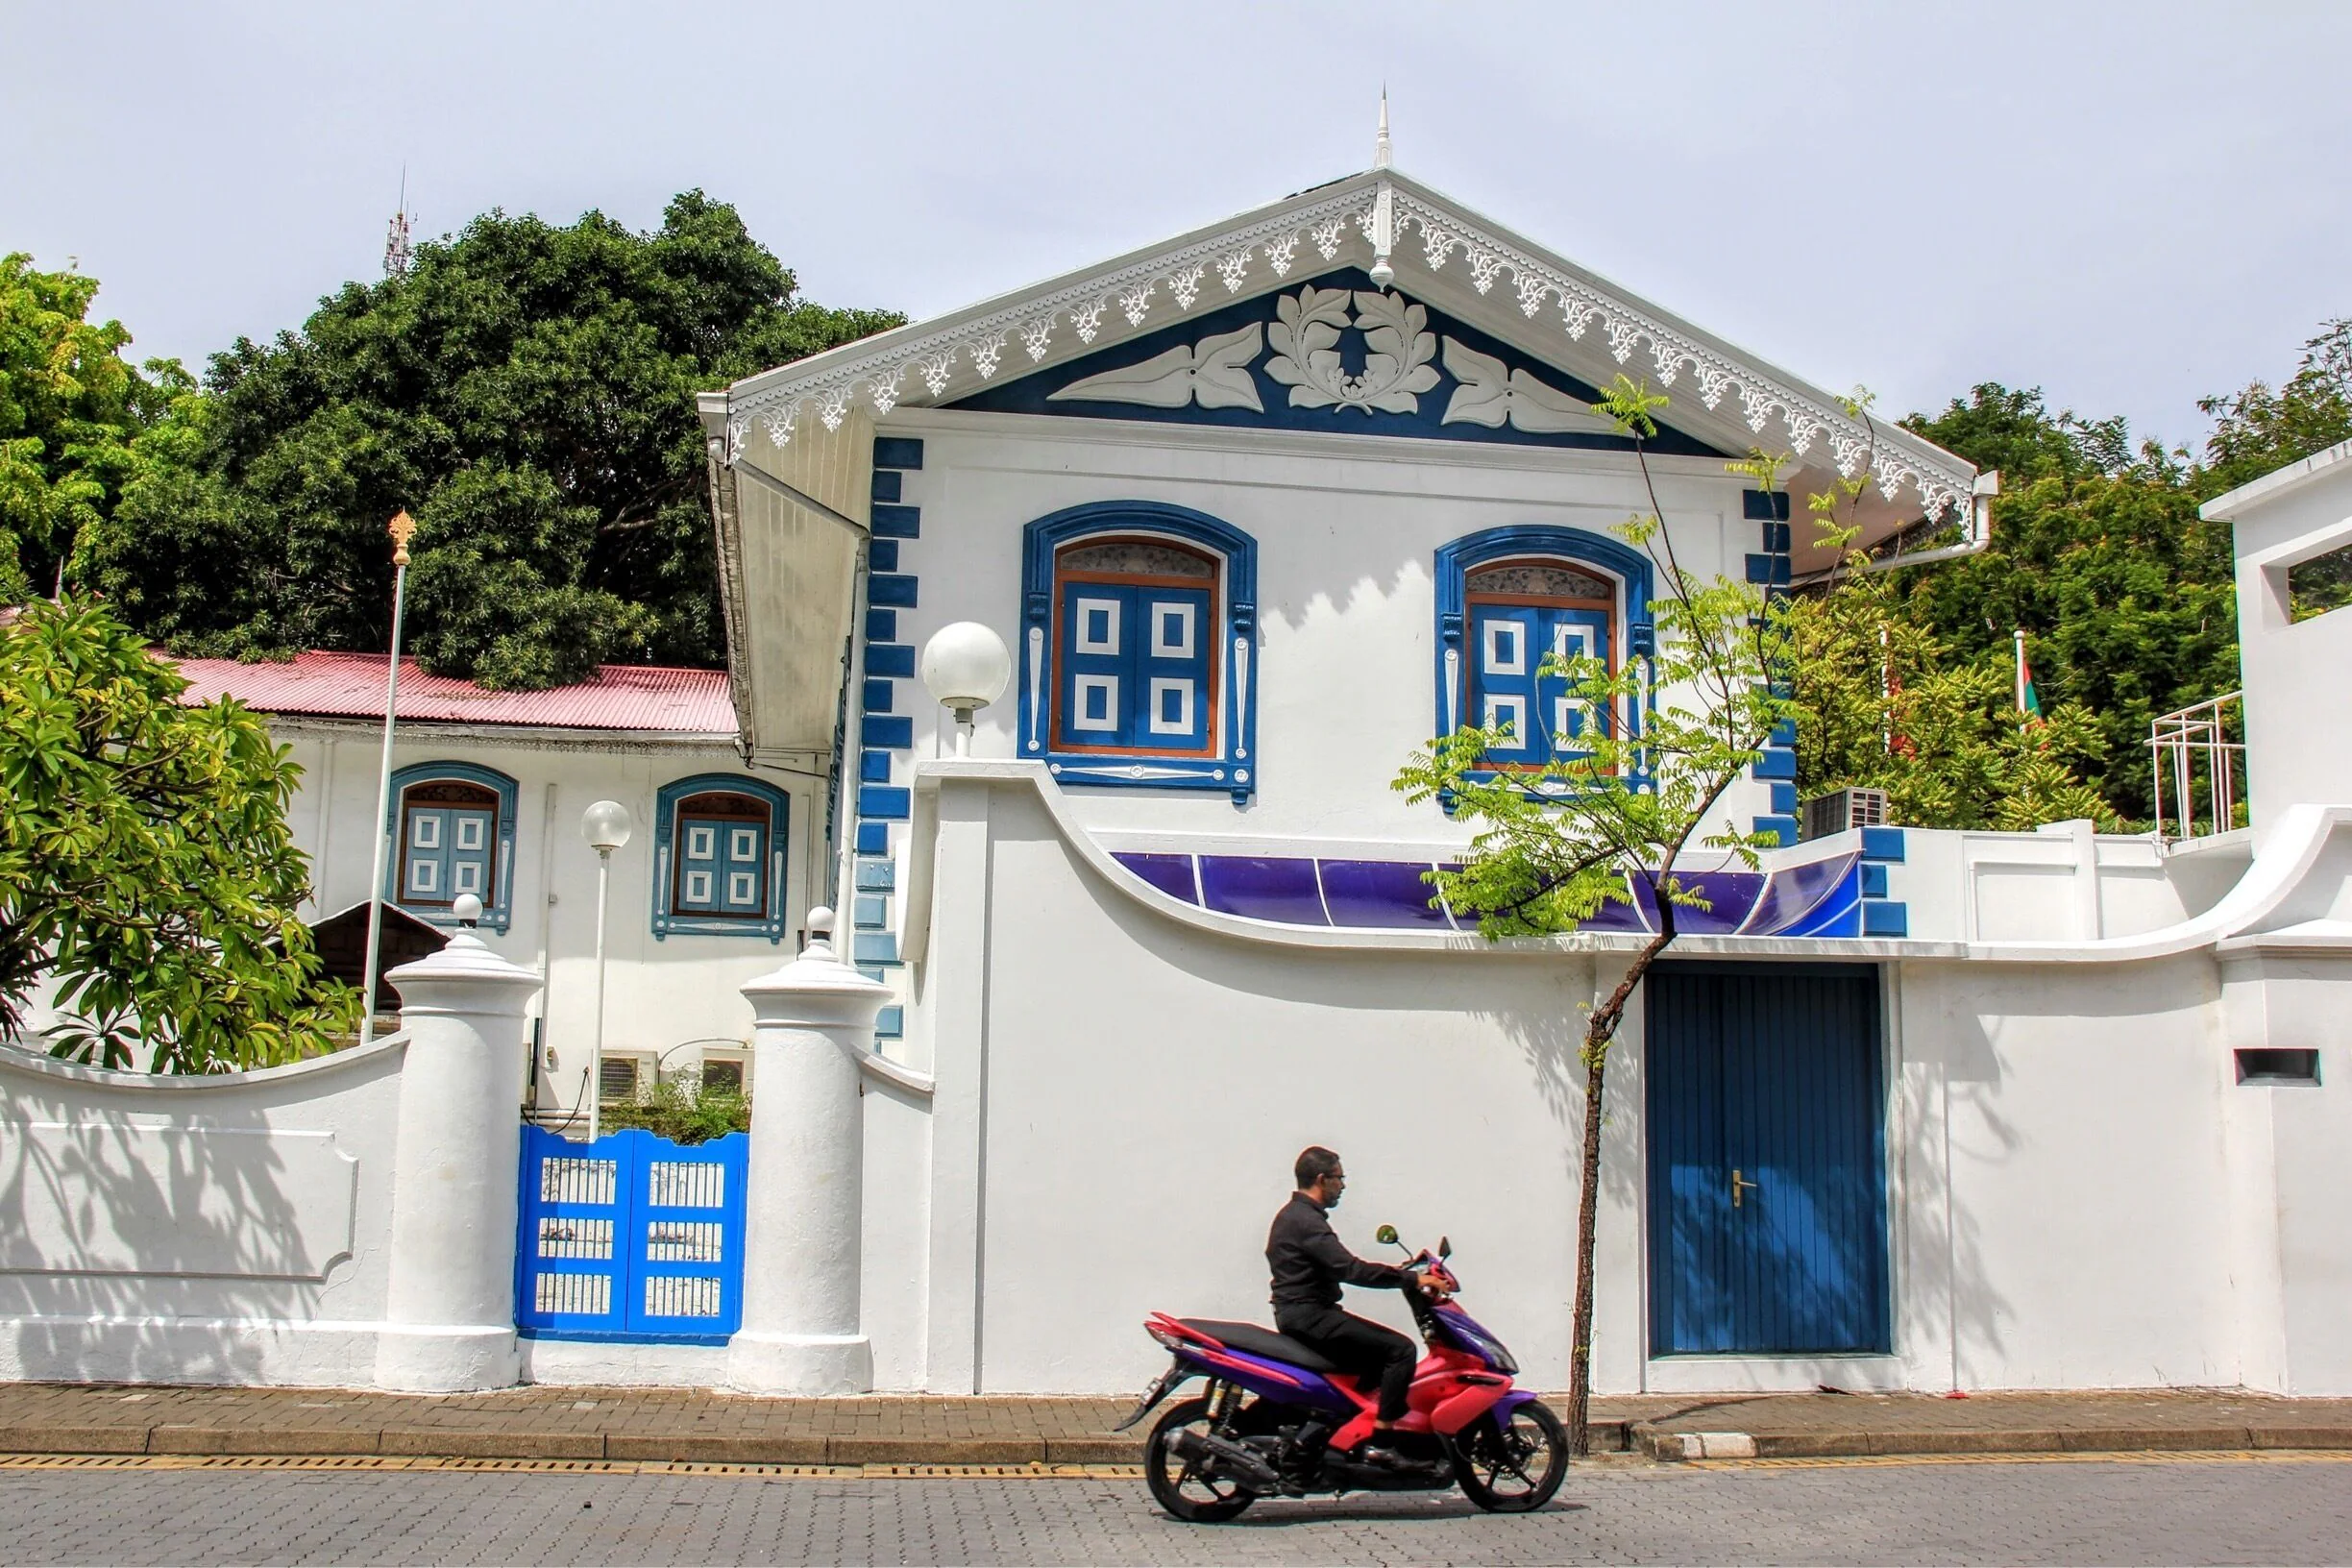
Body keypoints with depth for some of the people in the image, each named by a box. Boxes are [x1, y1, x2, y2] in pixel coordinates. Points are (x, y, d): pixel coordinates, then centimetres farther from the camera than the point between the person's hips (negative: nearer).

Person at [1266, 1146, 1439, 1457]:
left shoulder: (1293, 1215, 17)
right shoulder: (1306, 1221, -16)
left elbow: (1340, 1267, 22)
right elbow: (1351, 1270, -25)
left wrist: (1396, 1273, 15)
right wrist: (1411, 1279, -21)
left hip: (1301, 1315, 11)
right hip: (1310, 1317, -11)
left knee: (1382, 1351, 19)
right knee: (1400, 1350, -14)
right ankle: (1381, 1441, -17)